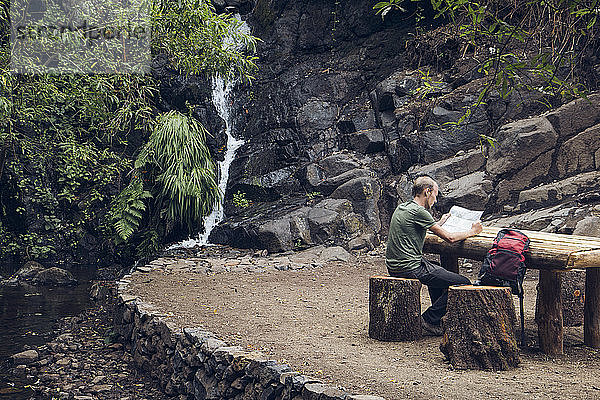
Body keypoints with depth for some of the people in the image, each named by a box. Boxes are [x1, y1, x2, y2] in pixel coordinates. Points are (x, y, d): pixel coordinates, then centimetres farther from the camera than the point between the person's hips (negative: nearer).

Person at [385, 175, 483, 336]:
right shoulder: (418, 211, -15)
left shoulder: (401, 207, 13)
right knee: (463, 283, -7)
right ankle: (429, 319, -1)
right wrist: (472, 231, 3)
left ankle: (439, 317, 36)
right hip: (410, 267, -10)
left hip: (394, 266, 10)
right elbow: (449, 238, -13)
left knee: (438, 271, 36)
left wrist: (439, 223, 37)